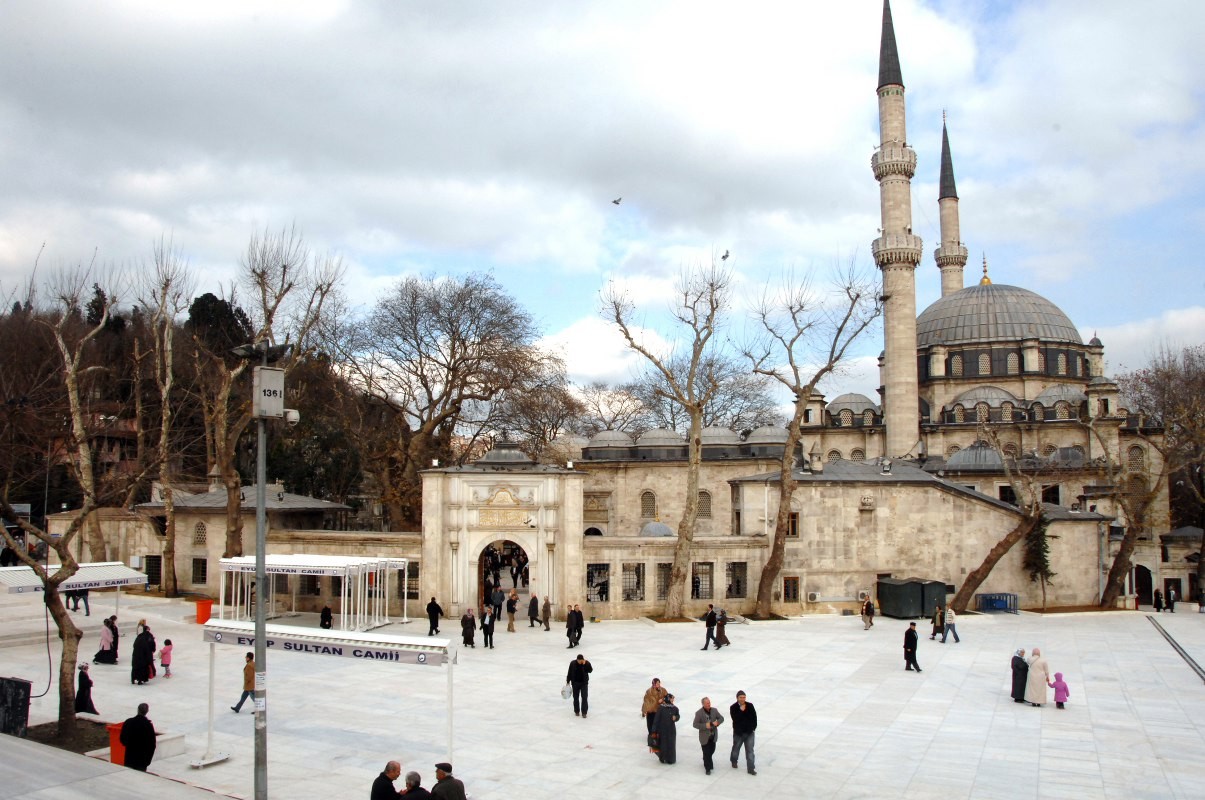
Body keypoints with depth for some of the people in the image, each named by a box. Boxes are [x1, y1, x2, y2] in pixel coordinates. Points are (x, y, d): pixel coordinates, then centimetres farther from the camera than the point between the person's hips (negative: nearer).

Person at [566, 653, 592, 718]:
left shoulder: (587, 663, -11)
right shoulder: (572, 663, -10)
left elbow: (590, 670, -23)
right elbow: (569, 673, -1)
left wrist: (585, 664, -31)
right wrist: (568, 681, 2)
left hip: (584, 683, -1)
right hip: (575, 683, 1)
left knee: (584, 697, -6)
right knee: (576, 698, 9)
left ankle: (584, 712, 1)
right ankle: (576, 711, 24)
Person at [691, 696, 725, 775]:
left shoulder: (714, 710, -2)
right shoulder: (699, 713, -15)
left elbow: (721, 718, 6)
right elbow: (695, 724, -15)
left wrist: (717, 722, -17)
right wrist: (705, 726, -28)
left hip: (713, 735, 5)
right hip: (705, 736, -5)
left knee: (712, 750, 20)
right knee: (706, 753, -1)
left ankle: (706, 761, 49)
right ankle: (708, 768, 13)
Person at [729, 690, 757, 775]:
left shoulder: (750, 705, -8)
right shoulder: (733, 707, -15)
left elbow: (754, 717, 0)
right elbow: (735, 719, -25)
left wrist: (754, 727, -3)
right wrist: (741, 711, -31)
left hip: (749, 732, 1)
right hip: (738, 733, -1)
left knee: (750, 750, 2)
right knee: (736, 747, 20)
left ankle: (751, 768, 8)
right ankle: (734, 761, 46)